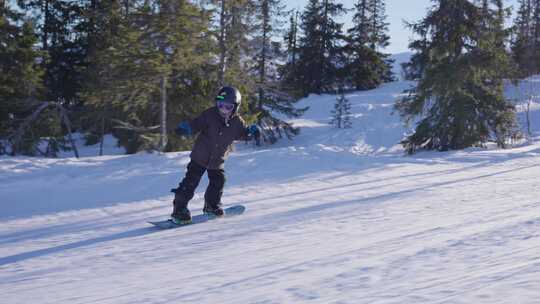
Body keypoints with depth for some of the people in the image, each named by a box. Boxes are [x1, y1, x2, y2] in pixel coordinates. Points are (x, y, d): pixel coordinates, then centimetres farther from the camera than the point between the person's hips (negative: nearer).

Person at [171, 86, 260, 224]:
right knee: (190, 183, -8)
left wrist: (251, 131, -13)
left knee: (218, 182, 11)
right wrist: (185, 128, -37)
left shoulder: (237, 122, -7)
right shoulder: (209, 115, -17)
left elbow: (243, 134, 9)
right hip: (200, 157, -4)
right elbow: (196, 125, -16)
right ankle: (179, 209, -1)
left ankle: (212, 205, 36)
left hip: (217, 161, 4)